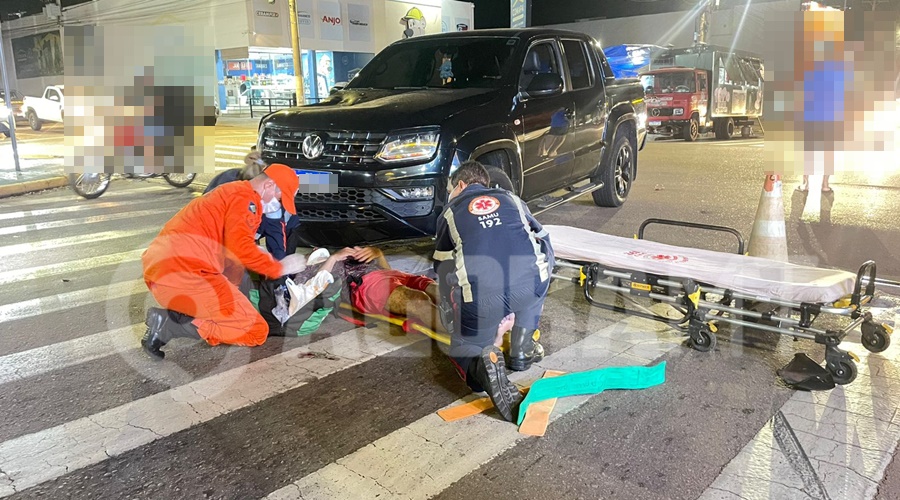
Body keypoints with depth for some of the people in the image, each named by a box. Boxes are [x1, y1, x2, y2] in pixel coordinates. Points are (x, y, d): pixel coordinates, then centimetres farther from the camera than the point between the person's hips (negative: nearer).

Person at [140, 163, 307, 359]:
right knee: (256, 331, -3)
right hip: (183, 275, -10)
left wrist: (271, 262, 19)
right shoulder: (245, 197, -4)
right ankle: (170, 325, -11)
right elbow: (240, 248, -18)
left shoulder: (231, 192, 26)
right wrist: (280, 268, -5)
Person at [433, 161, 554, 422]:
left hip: (480, 298, -1)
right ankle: (522, 350, 27)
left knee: (465, 348, 25)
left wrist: (452, 301, 48)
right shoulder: (511, 199, 27)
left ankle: (482, 365, -11)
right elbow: (545, 245, 33)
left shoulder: (451, 211, 22)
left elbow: (442, 265, 30)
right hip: (529, 290, 1)